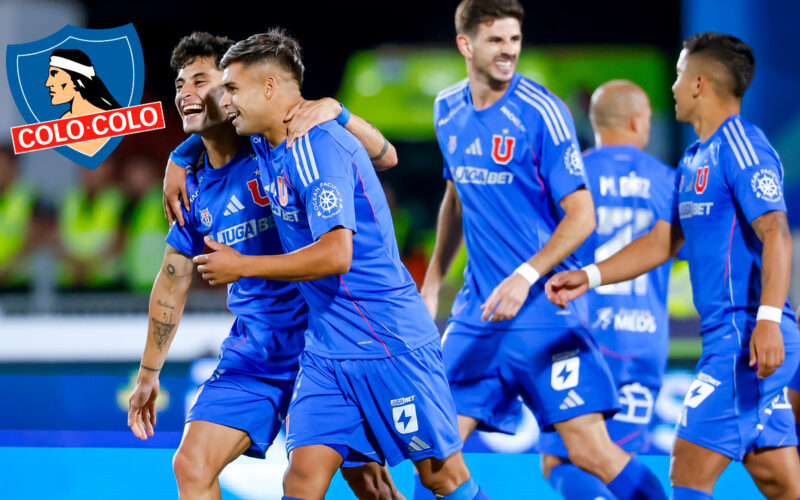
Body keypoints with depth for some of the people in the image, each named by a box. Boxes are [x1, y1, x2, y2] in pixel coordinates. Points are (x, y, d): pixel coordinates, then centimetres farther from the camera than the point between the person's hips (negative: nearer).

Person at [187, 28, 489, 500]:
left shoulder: (318, 146, -19)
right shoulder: (268, 142, 8)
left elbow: (336, 254, -27)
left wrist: (241, 266, -17)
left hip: (390, 343, -8)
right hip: (327, 350, 8)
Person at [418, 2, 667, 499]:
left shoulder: (541, 112, -11)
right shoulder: (448, 110, 8)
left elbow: (582, 215, -12)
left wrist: (526, 276, -23)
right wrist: (432, 282, 24)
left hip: (545, 307, -5)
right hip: (477, 309, 6)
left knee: (591, 449, -12)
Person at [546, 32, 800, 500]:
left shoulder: (741, 146, -10)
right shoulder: (694, 160, 21)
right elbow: (660, 243, 27)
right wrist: (588, 277, 19)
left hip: (747, 338, -9)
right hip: (726, 337, 9)